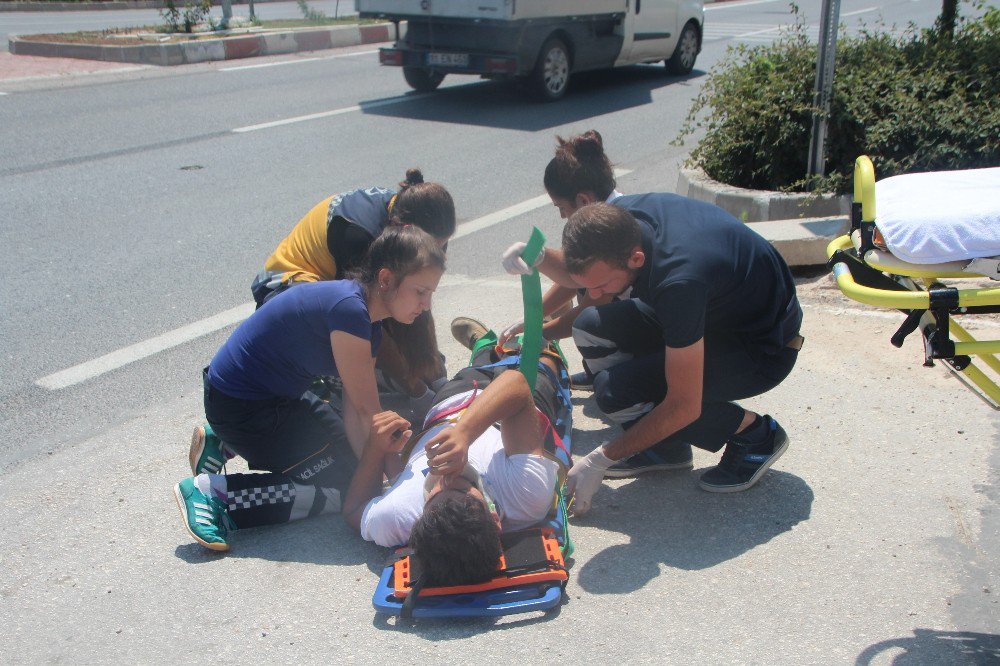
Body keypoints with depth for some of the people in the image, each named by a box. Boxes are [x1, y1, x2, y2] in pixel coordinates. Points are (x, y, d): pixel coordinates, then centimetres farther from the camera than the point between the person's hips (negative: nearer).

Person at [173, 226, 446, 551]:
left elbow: (354, 410, -3)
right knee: (349, 487, -7)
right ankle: (213, 491, -8)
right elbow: (367, 410, -22)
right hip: (238, 407, -10)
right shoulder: (348, 308, -28)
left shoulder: (370, 326, 3)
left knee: (352, 452, 21)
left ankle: (225, 446, 22)